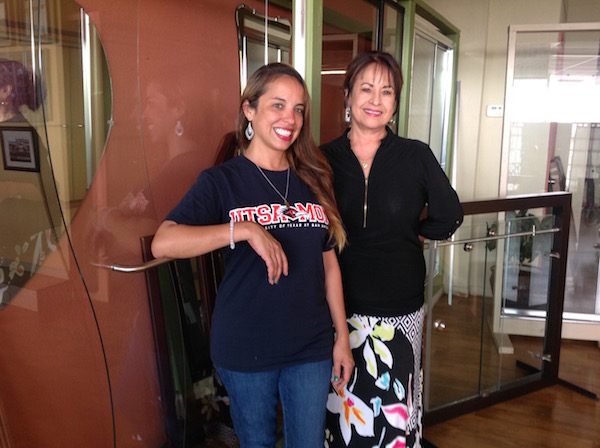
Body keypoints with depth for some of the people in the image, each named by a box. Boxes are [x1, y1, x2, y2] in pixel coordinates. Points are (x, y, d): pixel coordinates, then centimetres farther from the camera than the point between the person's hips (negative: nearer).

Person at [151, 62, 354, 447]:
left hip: (312, 347, 3)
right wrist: (246, 229, -29)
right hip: (245, 350, -3)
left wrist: (342, 336, 8)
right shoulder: (222, 181, -8)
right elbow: (162, 244, -22)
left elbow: (329, 263, 8)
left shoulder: (314, 181, 4)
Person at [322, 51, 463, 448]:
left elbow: (449, 218, 4)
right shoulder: (325, 158, -1)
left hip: (400, 312, 0)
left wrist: (407, 231, 7)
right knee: (342, 410, 11)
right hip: (341, 307, 1)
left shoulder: (416, 156, -3)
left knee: (395, 413, 10)